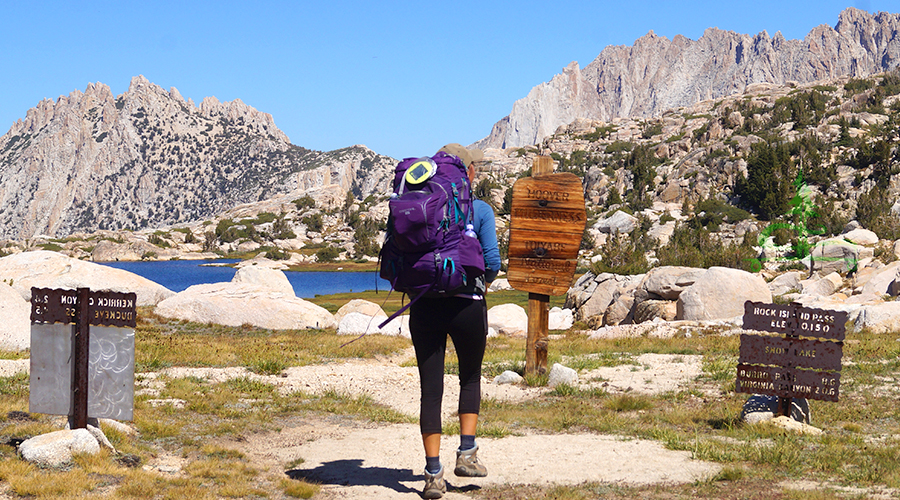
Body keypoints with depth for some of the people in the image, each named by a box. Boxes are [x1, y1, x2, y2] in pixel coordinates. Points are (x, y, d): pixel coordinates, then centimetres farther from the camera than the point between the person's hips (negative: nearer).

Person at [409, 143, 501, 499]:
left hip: (425, 306, 2)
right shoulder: (480, 210, -3)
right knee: (471, 377, 22)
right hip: (467, 306, -2)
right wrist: (481, 285, 11)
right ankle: (466, 453, 14)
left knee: (430, 388, 5)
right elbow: (492, 262, -9)